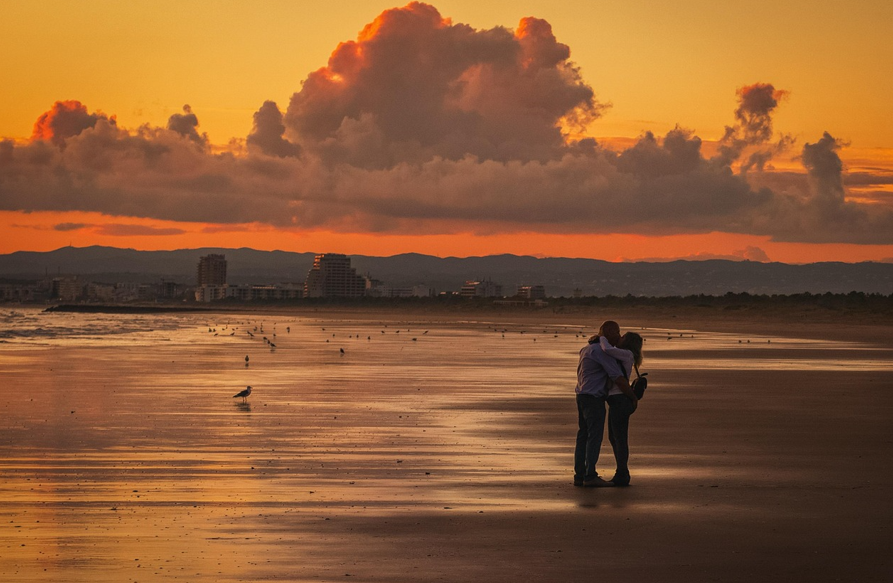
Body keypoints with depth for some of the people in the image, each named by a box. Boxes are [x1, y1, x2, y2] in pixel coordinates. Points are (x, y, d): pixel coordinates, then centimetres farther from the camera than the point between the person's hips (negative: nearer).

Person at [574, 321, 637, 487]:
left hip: (582, 397, 10)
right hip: (594, 398, -10)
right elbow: (618, 378, -18)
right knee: (595, 437, -9)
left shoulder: (587, 349, 15)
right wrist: (633, 397, -6)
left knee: (583, 437, 8)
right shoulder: (603, 352, -16)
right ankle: (590, 477, -12)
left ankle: (580, 476, 7)